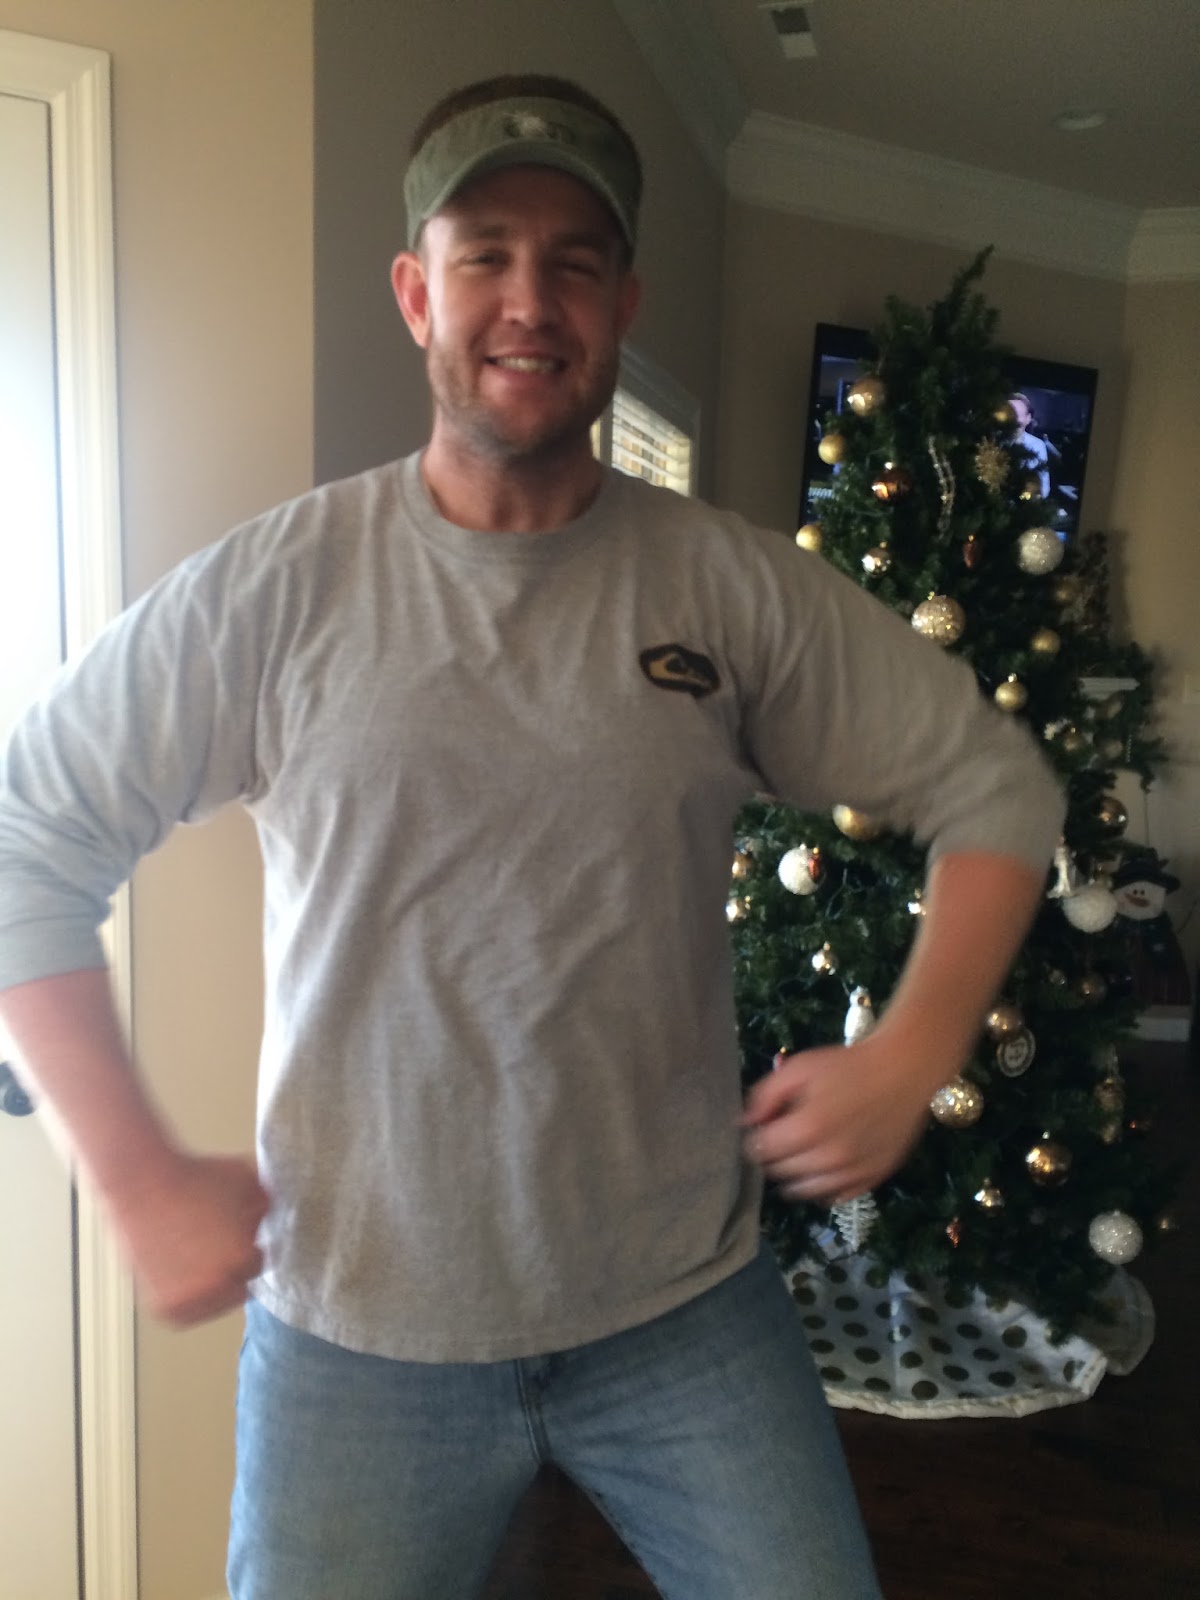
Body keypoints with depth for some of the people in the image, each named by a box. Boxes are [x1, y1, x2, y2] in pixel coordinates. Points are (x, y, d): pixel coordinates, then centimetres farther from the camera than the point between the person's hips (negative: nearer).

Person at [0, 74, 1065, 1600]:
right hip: (356, 1330, 0)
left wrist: (911, 1054, -7)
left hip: (689, 1304, 2)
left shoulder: (740, 586, -4)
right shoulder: (278, 585, -8)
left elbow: (992, 784, 4)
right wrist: (139, 1176, -6)